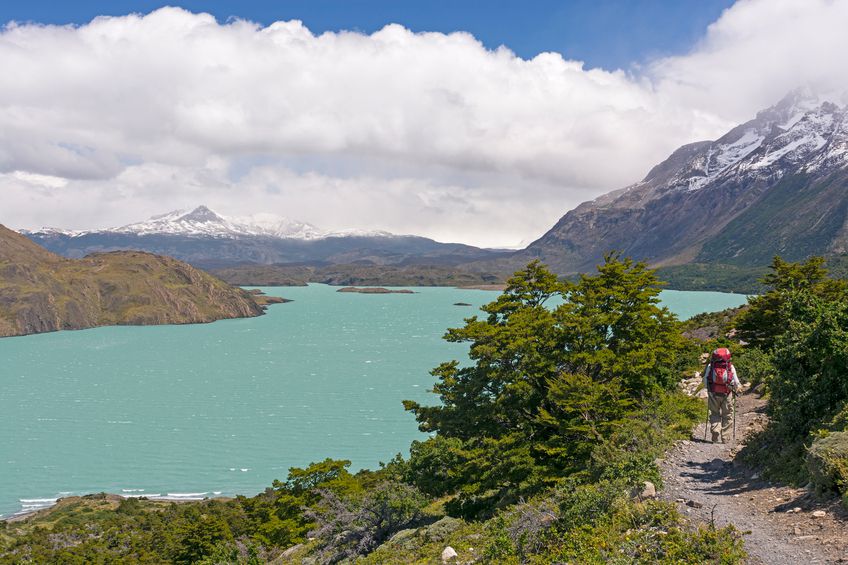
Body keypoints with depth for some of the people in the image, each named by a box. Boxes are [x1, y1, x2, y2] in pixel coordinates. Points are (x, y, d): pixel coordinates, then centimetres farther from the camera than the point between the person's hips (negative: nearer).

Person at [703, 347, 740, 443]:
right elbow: (736, 382, -1)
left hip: (713, 393, 0)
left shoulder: (710, 366, -4)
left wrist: (708, 388, 17)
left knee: (715, 414, 11)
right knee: (727, 415, 13)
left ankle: (716, 437, -1)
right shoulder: (730, 367, -5)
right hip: (727, 394, 0)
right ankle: (725, 437, 12)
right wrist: (735, 389, 19)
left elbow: (705, 381, -1)